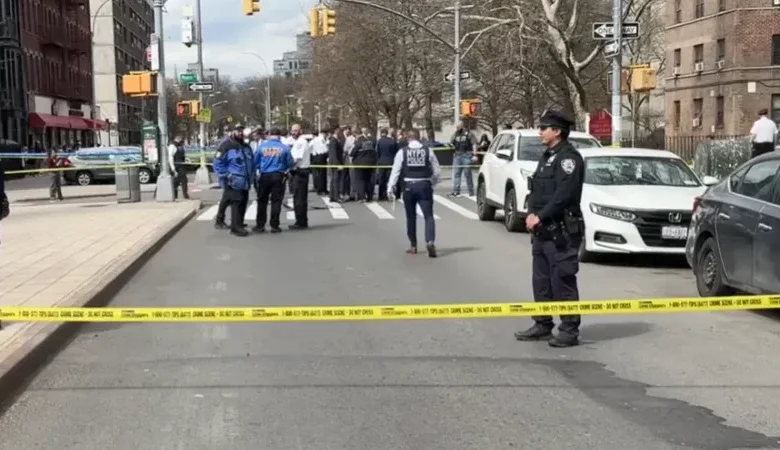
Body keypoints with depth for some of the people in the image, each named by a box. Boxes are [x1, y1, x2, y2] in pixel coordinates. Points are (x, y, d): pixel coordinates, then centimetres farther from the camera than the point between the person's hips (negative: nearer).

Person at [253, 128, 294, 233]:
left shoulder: (262, 146, -3)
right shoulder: (284, 148, -6)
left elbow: (255, 161, 5)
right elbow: (290, 163, -1)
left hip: (264, 176, 1)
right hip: (278, 176, -1)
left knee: (262, 201, 11)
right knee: (276, 201, 6)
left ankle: (260, 225, 12)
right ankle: (274, 226, 6)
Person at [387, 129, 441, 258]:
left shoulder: (402, 152, 1)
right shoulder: (428, 151, 4)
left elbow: (395, 171, -3)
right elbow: (437, 171, 5)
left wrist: (390, 188, -1)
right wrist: (432, 183, 21)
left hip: (408, 186, 1)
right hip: (424, 186, 0)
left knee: (411, 217, 15)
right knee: (428, 216, -2)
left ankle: (413, 246, 23)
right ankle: (430, 242, -24)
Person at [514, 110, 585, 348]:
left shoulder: (568, 157, -12)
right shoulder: (547, 156, 19)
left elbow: (564, 195, -21)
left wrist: (540, 217, -19)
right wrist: (531, 214, 2)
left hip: (561, 232, -10)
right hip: (542, 230, 10)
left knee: (563, 282, -5)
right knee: (541, 281, 14)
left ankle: (569, 330, 1)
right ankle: (543, 325, 23)